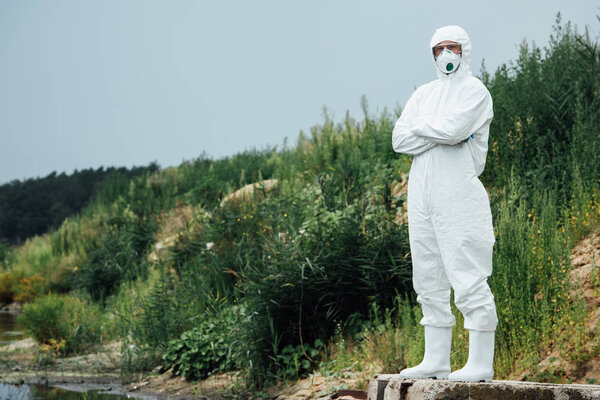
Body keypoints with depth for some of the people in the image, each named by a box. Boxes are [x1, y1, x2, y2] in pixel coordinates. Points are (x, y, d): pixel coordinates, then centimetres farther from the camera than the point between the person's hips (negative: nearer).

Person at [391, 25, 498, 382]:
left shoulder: (475, 91, -2)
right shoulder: (424, 93, 17)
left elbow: (452, 129, -20)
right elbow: (400, 139, 5)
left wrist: (420, 126, -1)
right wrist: (441, 133, -7)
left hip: (459, 195, -7)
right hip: (422, 193, 7)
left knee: (469, 280, -9)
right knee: (429, 280, 8)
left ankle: (481, 364, -5)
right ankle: (436, 361, 14)